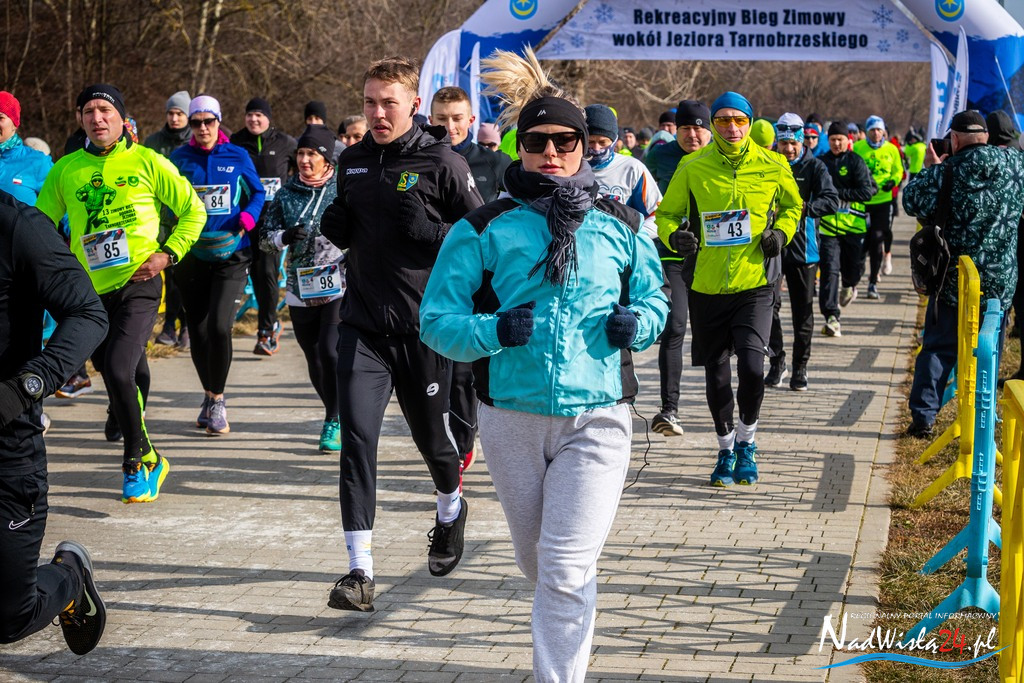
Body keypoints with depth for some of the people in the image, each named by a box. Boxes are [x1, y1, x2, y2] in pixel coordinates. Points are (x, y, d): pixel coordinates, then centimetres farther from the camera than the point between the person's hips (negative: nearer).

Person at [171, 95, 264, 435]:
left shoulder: (238, 157, 3)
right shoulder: (179, 158, 5)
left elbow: (258, 194, 9)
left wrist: (245, 220, -10)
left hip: (231, 255, -2)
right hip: (192, 256, 2)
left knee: (219, 326, -16)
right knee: (197, 331, 6)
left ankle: (217, 400, 0)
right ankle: (210, 395, 26)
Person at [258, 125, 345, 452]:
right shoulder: (286, 194, 8)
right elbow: (265, 237, 8)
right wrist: (284, 237, -13)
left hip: (339, 286, -4)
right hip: (300, 290, 4)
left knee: (331, 351, -17)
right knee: (314, 360, 10)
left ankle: (334, 424, -7)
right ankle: (339, 415, 31)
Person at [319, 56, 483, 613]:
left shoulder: (442, 162, -7)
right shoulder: (352, 162, 9)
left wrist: (429, 230, -20)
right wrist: (335, 226, 1)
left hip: (424, 324, -3)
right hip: (362, 324, 3)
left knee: (430, 433, 15)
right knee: (357, 437, -10)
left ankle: (450, 509, 49)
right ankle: (360, 570, -10)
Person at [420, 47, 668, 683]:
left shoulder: (622, 226, 3)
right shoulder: (484, 229, -1)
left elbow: (654, 298, 16)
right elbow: (437, 320, -2)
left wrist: (636, 323, -7)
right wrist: (495, 330, -21)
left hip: (597, 417, -1)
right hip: (512, 417, 2)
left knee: (568, 570, -12)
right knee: (537, 559, 20)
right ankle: (567, 632, 51)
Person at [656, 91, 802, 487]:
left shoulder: (772, 167, 1)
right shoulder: (692, 168, -1)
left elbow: (792, 205, 19)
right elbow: (667, 214, 8)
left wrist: (781, 231, -1)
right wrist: (675, 235, -13)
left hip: (755, 283, -1)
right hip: (706, 285, 1)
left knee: (751, 365, -16)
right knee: (716, 372, 10)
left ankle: (747, 441, 9)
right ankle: (726, 449, 29)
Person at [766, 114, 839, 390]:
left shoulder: (814, 167, -1)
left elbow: (832, 201, -13)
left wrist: (804, 208, -29)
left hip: (803, 248, -1)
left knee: (803, 310, 6)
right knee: (769, 303, -9)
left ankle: (800, 368, 16)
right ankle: (777, 362, 5)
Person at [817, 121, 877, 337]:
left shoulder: (855, 162, -1)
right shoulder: (822, 162, 7)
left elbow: (867, 192, -9)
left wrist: (838, 193, -14)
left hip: (854, 223, -1)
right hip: (828, 224, 1)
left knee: (854, 266, 12)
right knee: (829, 269, -11)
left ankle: (849, 286, 50)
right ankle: (832, 317, -13)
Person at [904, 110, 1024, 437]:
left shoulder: (952, 168, -11)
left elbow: (913, 202, -9)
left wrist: (930, 169, 5)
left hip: (956, 277, -2)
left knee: (938, 347, 8)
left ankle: (923, 417, 6)